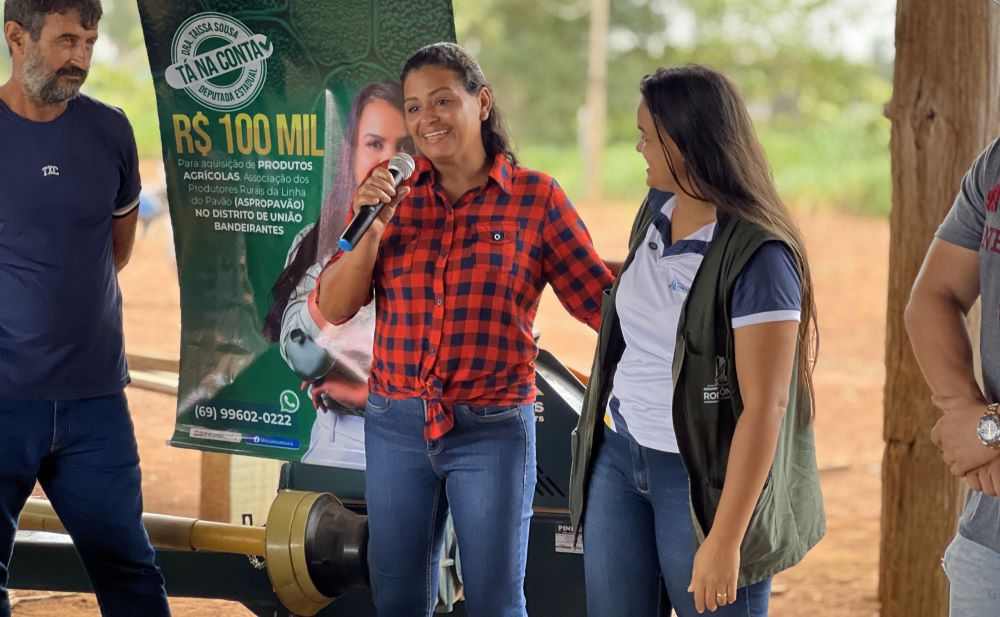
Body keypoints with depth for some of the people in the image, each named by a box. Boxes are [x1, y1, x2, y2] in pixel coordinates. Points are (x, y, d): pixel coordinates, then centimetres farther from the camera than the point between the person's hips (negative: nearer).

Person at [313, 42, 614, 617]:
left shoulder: (536, 196, -4)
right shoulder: (391, 195, 4)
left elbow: (602, 301, -4)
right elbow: (334, 308, 2)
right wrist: (373, 228, -11)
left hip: (492, 430, -3)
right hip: (396, 425, 3)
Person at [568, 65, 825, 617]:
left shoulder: (757, 256, -19)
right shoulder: (656, 213, 5)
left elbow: (764, 407, -22)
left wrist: (725, 540, -23)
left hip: (702, 478, -7)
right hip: (619, 455, 7)